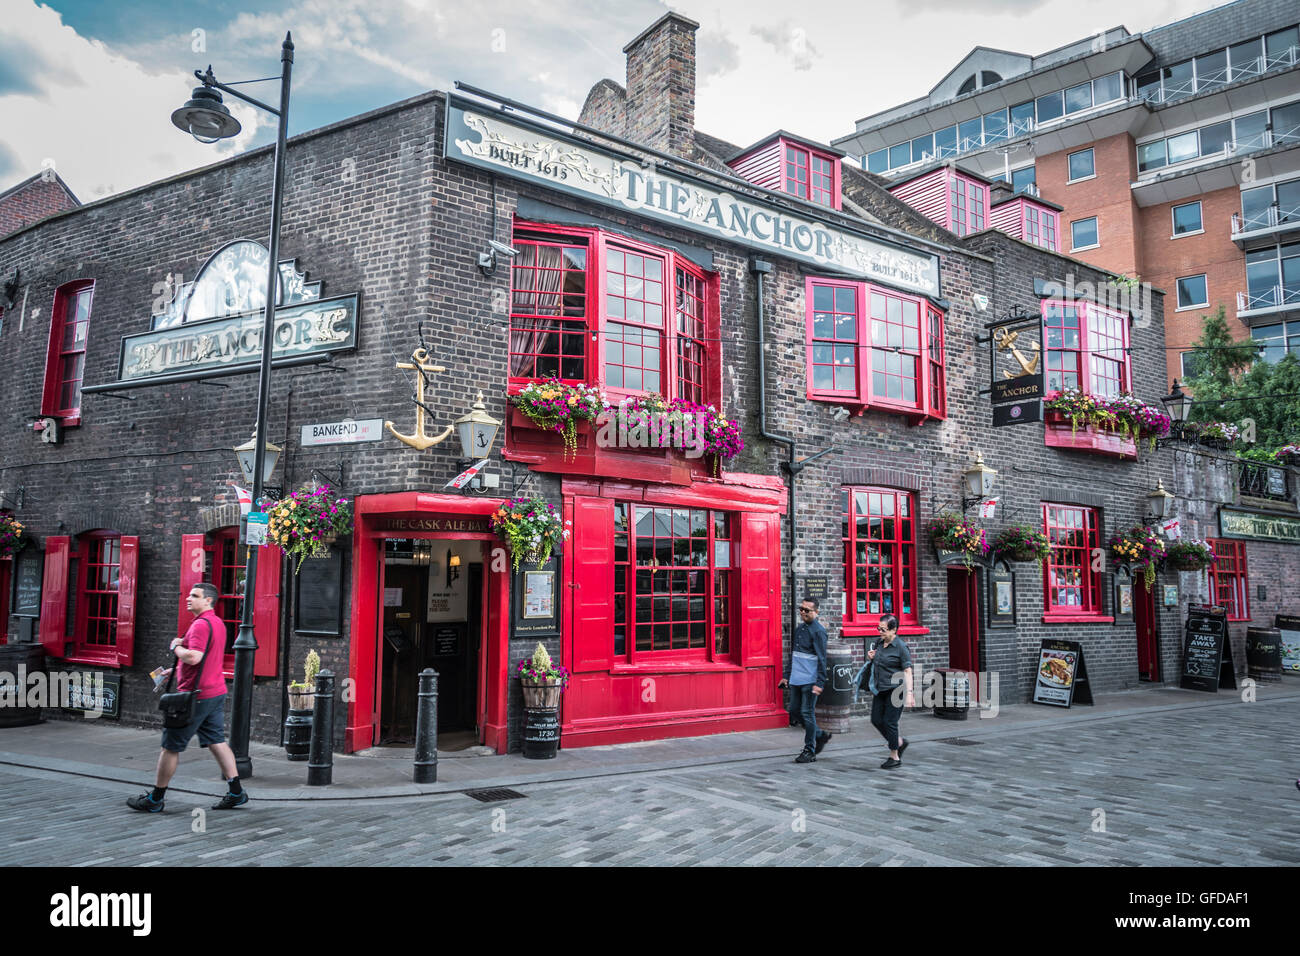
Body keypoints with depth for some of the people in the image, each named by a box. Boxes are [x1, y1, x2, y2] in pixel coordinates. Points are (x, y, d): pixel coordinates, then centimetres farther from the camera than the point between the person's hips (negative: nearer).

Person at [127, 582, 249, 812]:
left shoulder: (201, 624, -18)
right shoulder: (218, 623, 15)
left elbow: (194, 657, -29)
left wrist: (176, 647, -11)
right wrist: (175, 670, 24)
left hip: (196, 695, -9)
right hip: (216, 692, 9)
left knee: (171, 746, 3)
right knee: (217, 742, 11)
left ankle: (155, 799, 14)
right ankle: (236, 792, 9)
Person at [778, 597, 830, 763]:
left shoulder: (818, 631, -10)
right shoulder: (799, 629, 14)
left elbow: (821, 659, -14)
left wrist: (819, 683, -19)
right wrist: (786, 675, 19)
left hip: (810, 681, -8)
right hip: (796, 680, 8)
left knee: (807, 713, -2)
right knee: (794, 710, 11)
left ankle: (809, 751, 11)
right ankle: (820, 736, 29)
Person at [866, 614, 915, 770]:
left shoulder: (901, 647, -14)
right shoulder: (878, 642, 7)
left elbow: (908, 671, -16)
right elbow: (874, 662, 25)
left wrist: (909, 693, -23)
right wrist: (870, 657, 1)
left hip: (895, 689, -8)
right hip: (880, 689, 8)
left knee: (889, 722, -3)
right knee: (876, 720, 8)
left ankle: (895, 757, 12)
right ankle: (900, 742, 30)